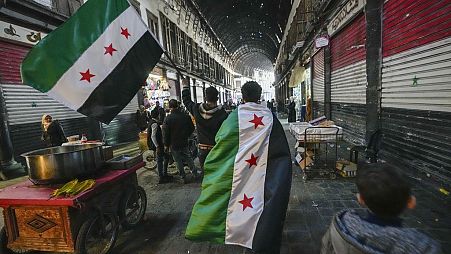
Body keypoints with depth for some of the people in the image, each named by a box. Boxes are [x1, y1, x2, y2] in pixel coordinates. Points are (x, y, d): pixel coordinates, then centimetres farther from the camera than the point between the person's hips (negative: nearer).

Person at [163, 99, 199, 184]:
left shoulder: (168, 118, -15)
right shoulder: (186, 116, -6)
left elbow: (165, 133, -12)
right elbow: (192, 128, 4)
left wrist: (166, 145, -2)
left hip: (174, 144, -3)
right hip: (184, 143, 3)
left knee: (178, 161, 9)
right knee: (188, 158, 18)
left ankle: (184, 178, 15)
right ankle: (195, 173, 20)